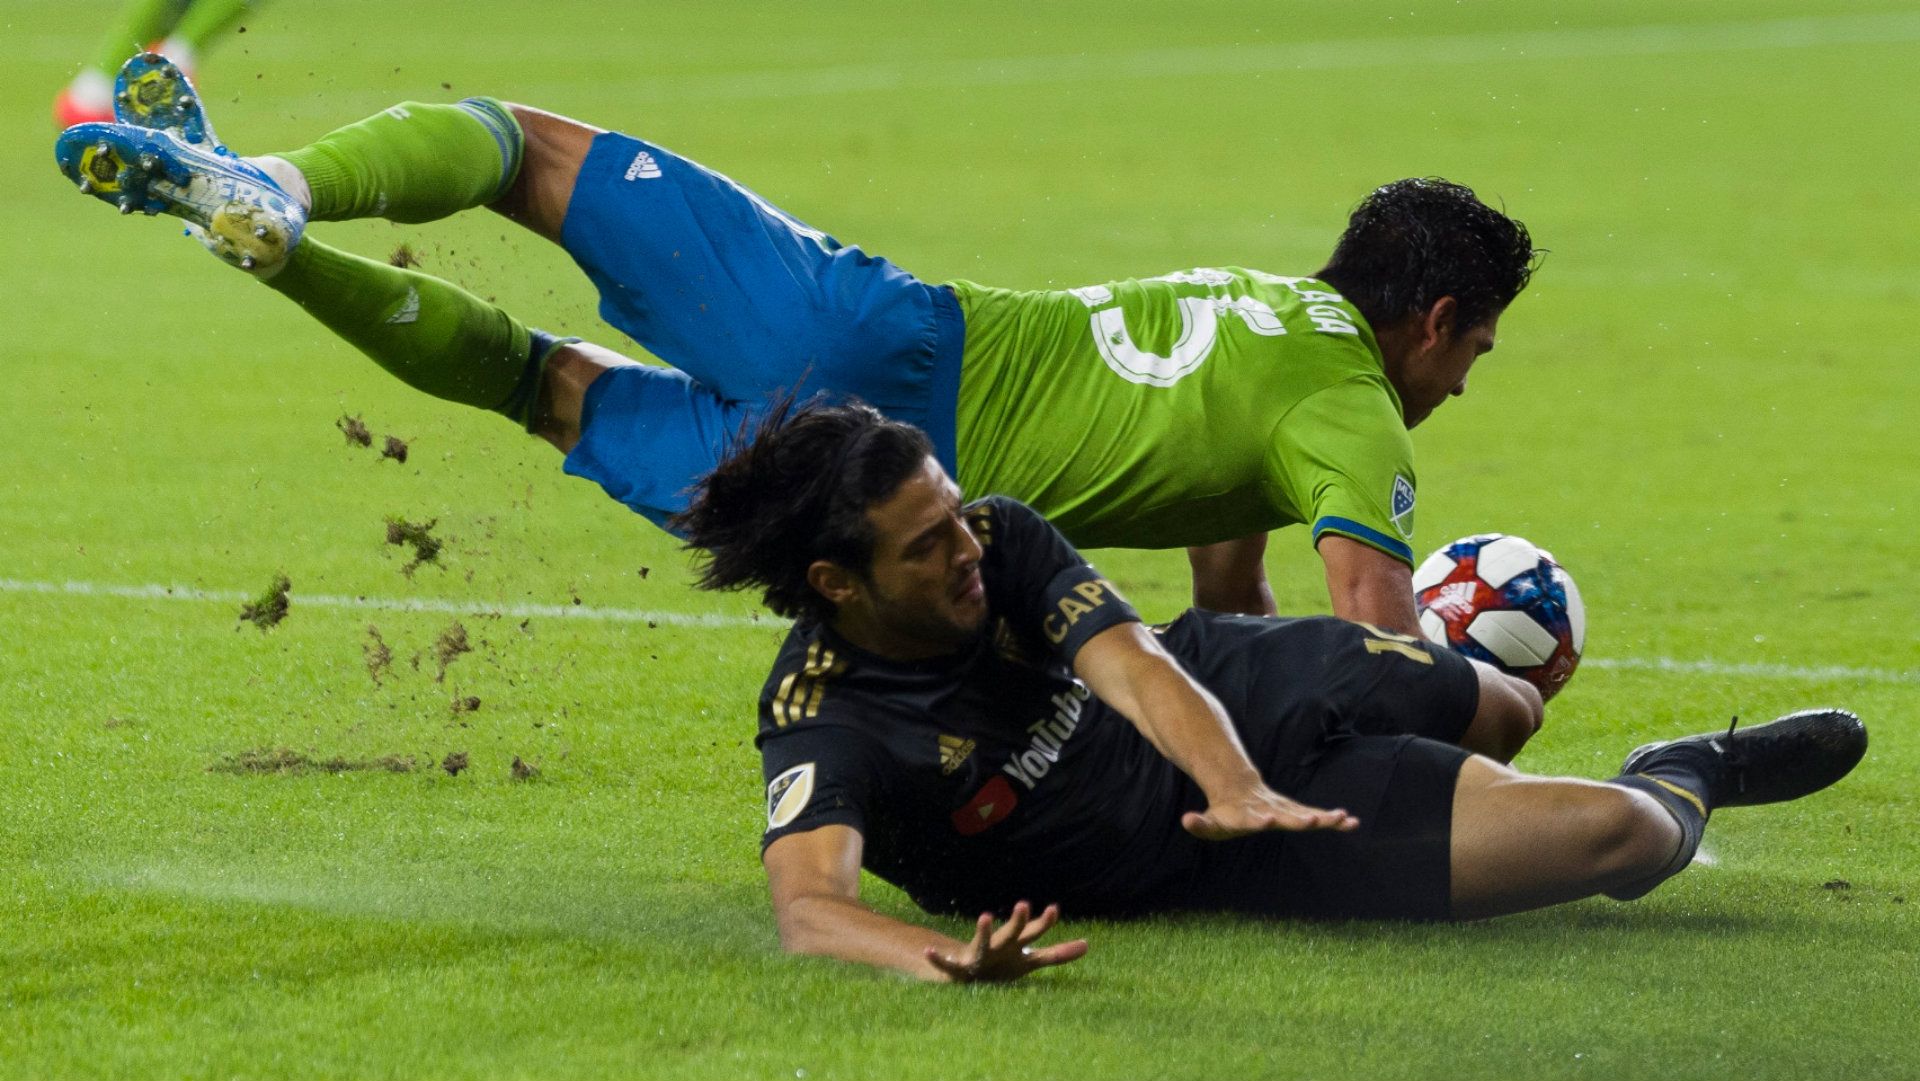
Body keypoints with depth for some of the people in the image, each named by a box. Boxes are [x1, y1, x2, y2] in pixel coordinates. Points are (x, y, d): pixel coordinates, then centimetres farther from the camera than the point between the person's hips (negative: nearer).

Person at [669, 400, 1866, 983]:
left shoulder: (1000, 541, -18)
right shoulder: (826, 727, -33)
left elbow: (1128, 660, -30)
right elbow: (807, 902, -49)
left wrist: (1239, 787, -49)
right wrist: (940, 959, -71)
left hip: (1220, 693, 5)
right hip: (1188, 862, -5)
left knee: (1503, 706, 32)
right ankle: (1681, 783, 27)